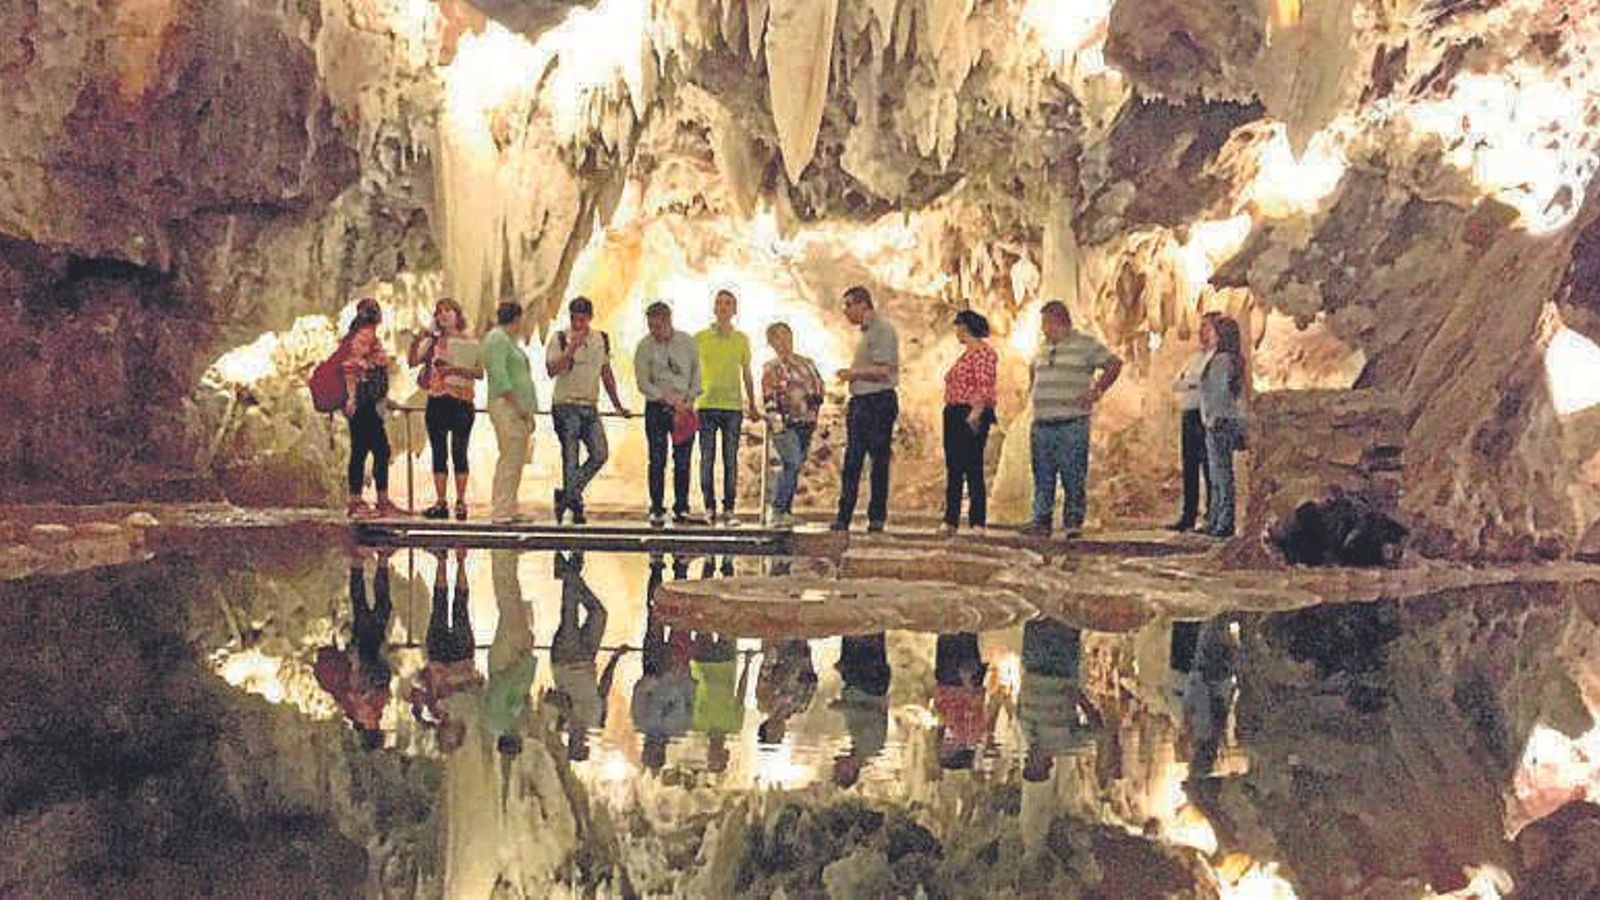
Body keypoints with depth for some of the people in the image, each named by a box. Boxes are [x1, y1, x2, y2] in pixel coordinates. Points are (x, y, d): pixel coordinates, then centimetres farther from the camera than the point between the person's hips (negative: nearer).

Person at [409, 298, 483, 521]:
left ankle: (461, 502, 0)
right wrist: (416, 341, -9)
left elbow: (479, 373, -6)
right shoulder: (433, 341, 13)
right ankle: (440, 503, 7)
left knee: (459, 452, -4)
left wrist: (455, 369, -18)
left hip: (461, 401, -3)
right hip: (437, 401, 3)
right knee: (439, 453, 4)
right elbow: (414, 361, 2)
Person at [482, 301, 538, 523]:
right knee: (510, 459, -11)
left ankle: (506, 510, 15)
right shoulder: (497, 339, -8)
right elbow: (499, 376, -18)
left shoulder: (508, 340, 22)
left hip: (518, 409, 10)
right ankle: (502, 512, -10)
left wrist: (527, 410, 17)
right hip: (507, 406, -10)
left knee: (514, 460, 11)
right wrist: (518, 406, -19)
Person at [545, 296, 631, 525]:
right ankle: (575, 505, 4)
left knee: (600, 455, -3)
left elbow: (606, 374, 19)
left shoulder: (602, 339, 10)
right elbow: (552, 370, -16)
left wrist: (617, 405, 18)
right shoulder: (560, 339, -4)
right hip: (566, 406, -5)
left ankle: (567, 495, 10)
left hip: (590, 407, 5)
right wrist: (571, 349, -25)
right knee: (571, 459, -4)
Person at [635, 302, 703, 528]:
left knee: (682, 461, 1)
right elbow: (643, 383, -4)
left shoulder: (687, 342, 3)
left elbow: (697, 374, 9)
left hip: (684, 408, 1)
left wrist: (689, 401, -3)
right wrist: (669, 399, -12)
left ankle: (681, 509, 7)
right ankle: (657, 510, 2)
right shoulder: (645, 346, -2)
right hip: (656, 408, -1)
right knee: (657, 461, -3)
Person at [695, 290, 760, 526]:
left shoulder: (742, 340, 9)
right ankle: (709, 508, 5)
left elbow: (746, 374, 15)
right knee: (707, 458, 0)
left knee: (731, 459, 1)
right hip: (706, 405, -1)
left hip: (733, 406, 1)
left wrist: (752, 404, 15)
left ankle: (729, 509, 3)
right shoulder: (700, 338, 4)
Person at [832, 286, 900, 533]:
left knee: (879, 460, -3)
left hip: (879, 401, -9)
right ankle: (844, 517, 6)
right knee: (852, 461, 5)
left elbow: (882, 371, -18)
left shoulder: (881, 329, -10)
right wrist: (851, 374, 11)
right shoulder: (866, 331, 19)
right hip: (860, 402, 9)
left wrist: (853, 373, -9)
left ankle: (877, 517, 2)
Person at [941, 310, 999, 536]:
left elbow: (984, 387, -20)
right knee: (953, 469, 11)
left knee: (973, 468, -9)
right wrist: (951, 412, 15)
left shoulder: (983, 352, -11)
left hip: (971, 417, -10)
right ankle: (950, 520, 16)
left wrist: (975, 413, -26)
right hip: (954, 415, 10)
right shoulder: (967, 353, 19)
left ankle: (978, 523, -6)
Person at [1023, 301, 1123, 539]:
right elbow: (1033, 369, 38)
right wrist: (1033, 389, 21)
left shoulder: (1085, 345, -2)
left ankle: (1073, 522, 3)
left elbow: (1114, 364, -5)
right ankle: (1042, 522, 8)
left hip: (1072, 423, -6)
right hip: (1042, 424, 6)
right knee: (1042, 476, 5)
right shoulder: (1043, 349, 18)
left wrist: (1096, 392, -9)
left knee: (1074, 477, -2)